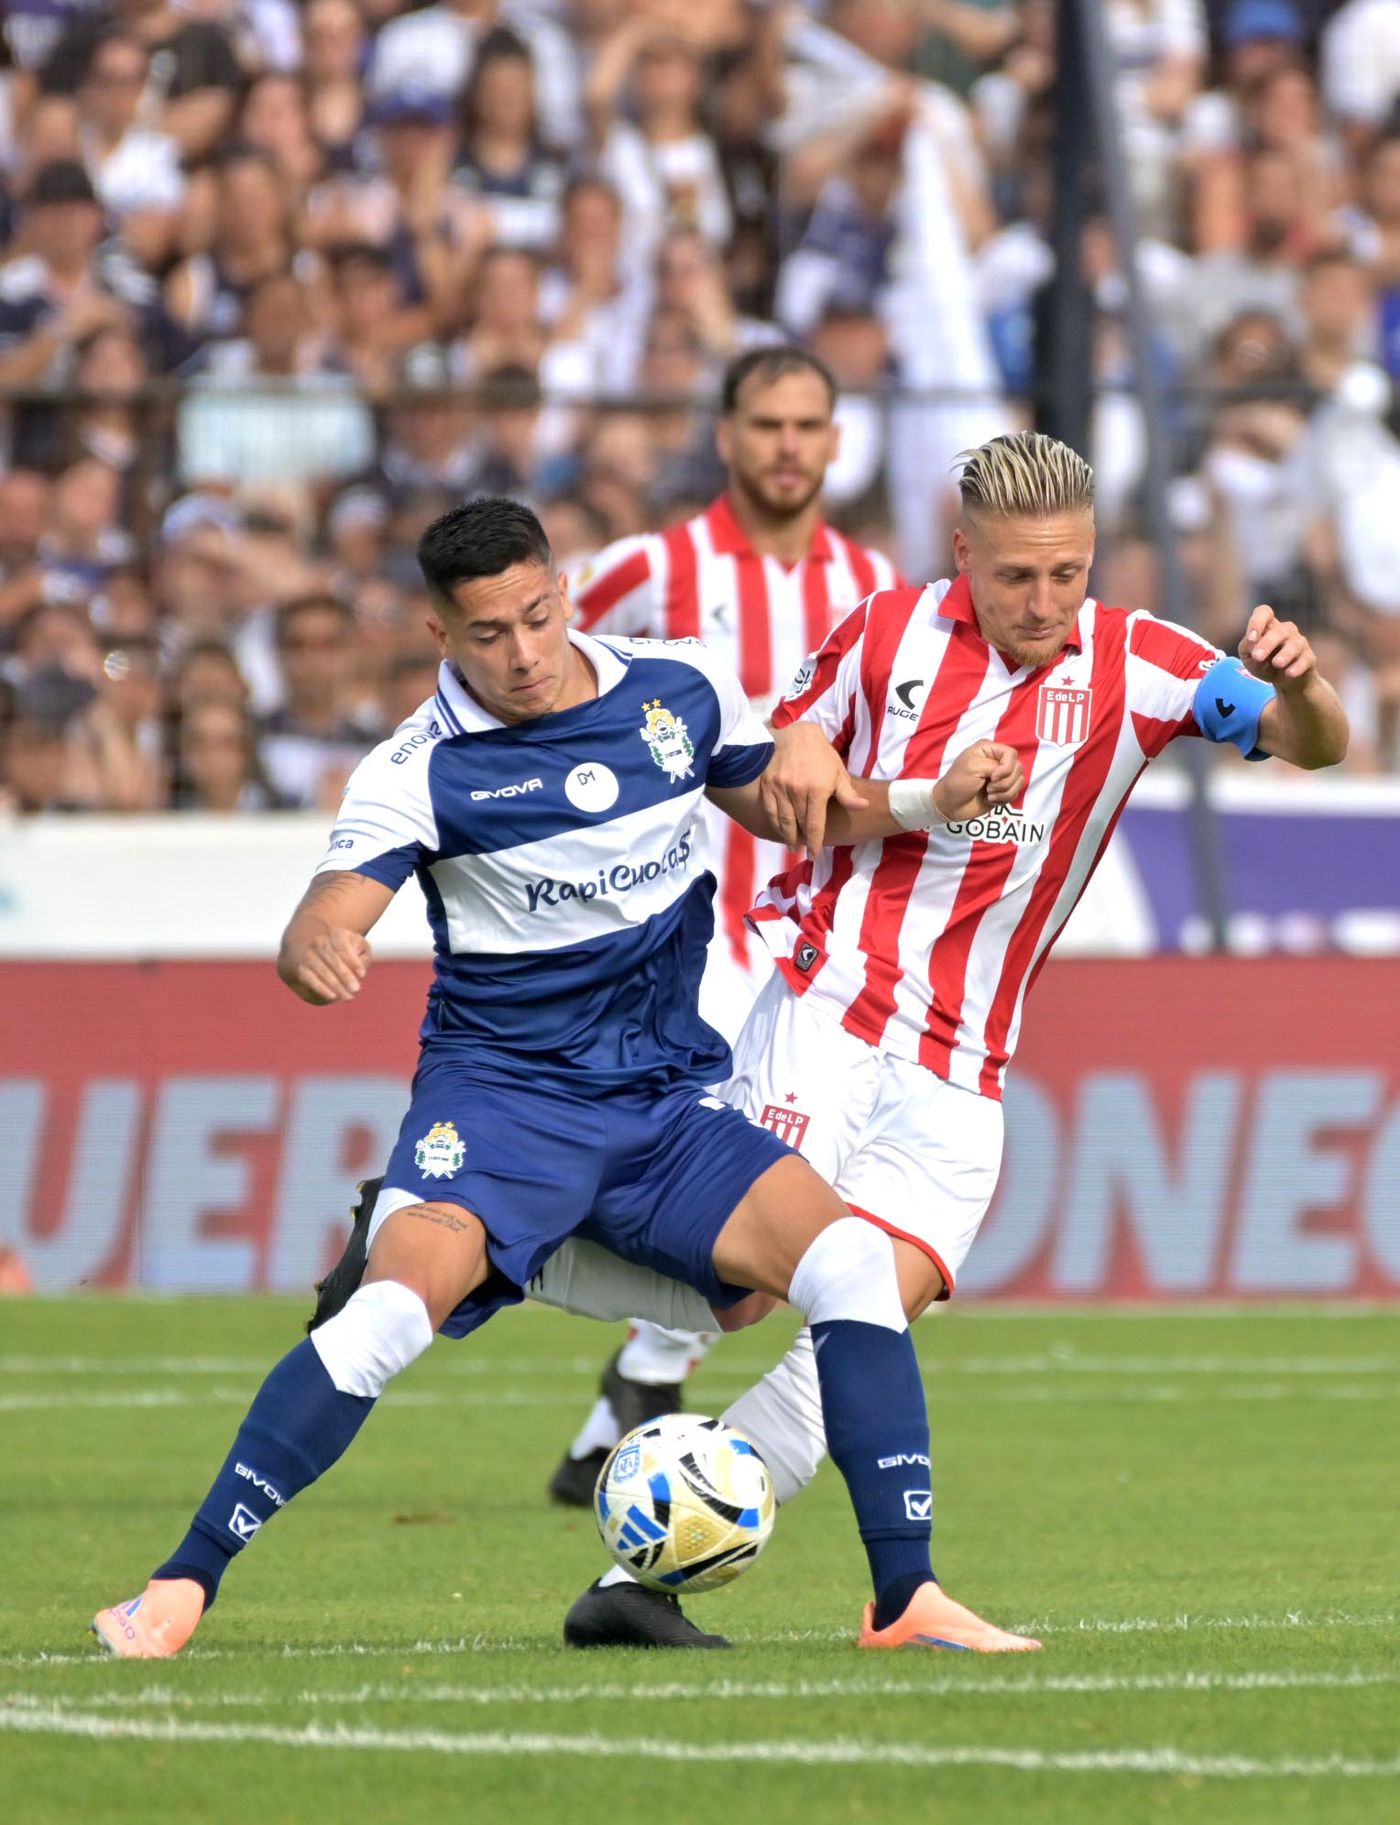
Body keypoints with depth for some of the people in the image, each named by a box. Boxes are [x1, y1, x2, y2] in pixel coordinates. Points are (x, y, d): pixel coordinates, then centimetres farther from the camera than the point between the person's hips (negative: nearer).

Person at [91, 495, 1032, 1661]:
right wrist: (316, 951, -48)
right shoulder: (425, 770, -11)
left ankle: (906, 1597, -12)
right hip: (501, 1093, -4)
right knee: (398, 1303, -29)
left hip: (668, 1096, 4)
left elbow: (792, 812, 18)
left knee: (849, 1260, -19)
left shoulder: (680, 691, 2)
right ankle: (182, 1587, -20)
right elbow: (325, 924, -23)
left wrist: (935, 801, -1)